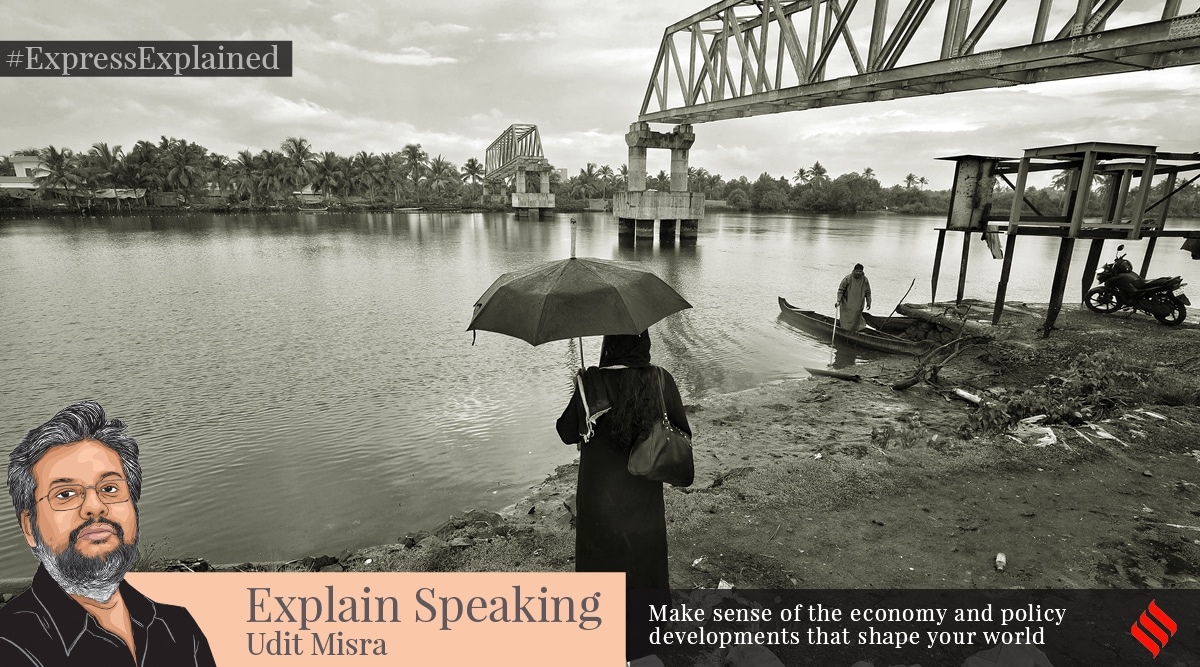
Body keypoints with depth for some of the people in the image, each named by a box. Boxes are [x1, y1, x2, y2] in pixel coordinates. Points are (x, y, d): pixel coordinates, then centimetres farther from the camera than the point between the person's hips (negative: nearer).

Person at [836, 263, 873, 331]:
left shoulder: (865, 280, -6)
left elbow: (868, 292, 7)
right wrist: (838, 301, -17)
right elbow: (841, 290, -10)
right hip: (847, 304, -1)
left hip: (858, 306, 1)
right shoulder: (848, 278, -15)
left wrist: (868, 303, 11)